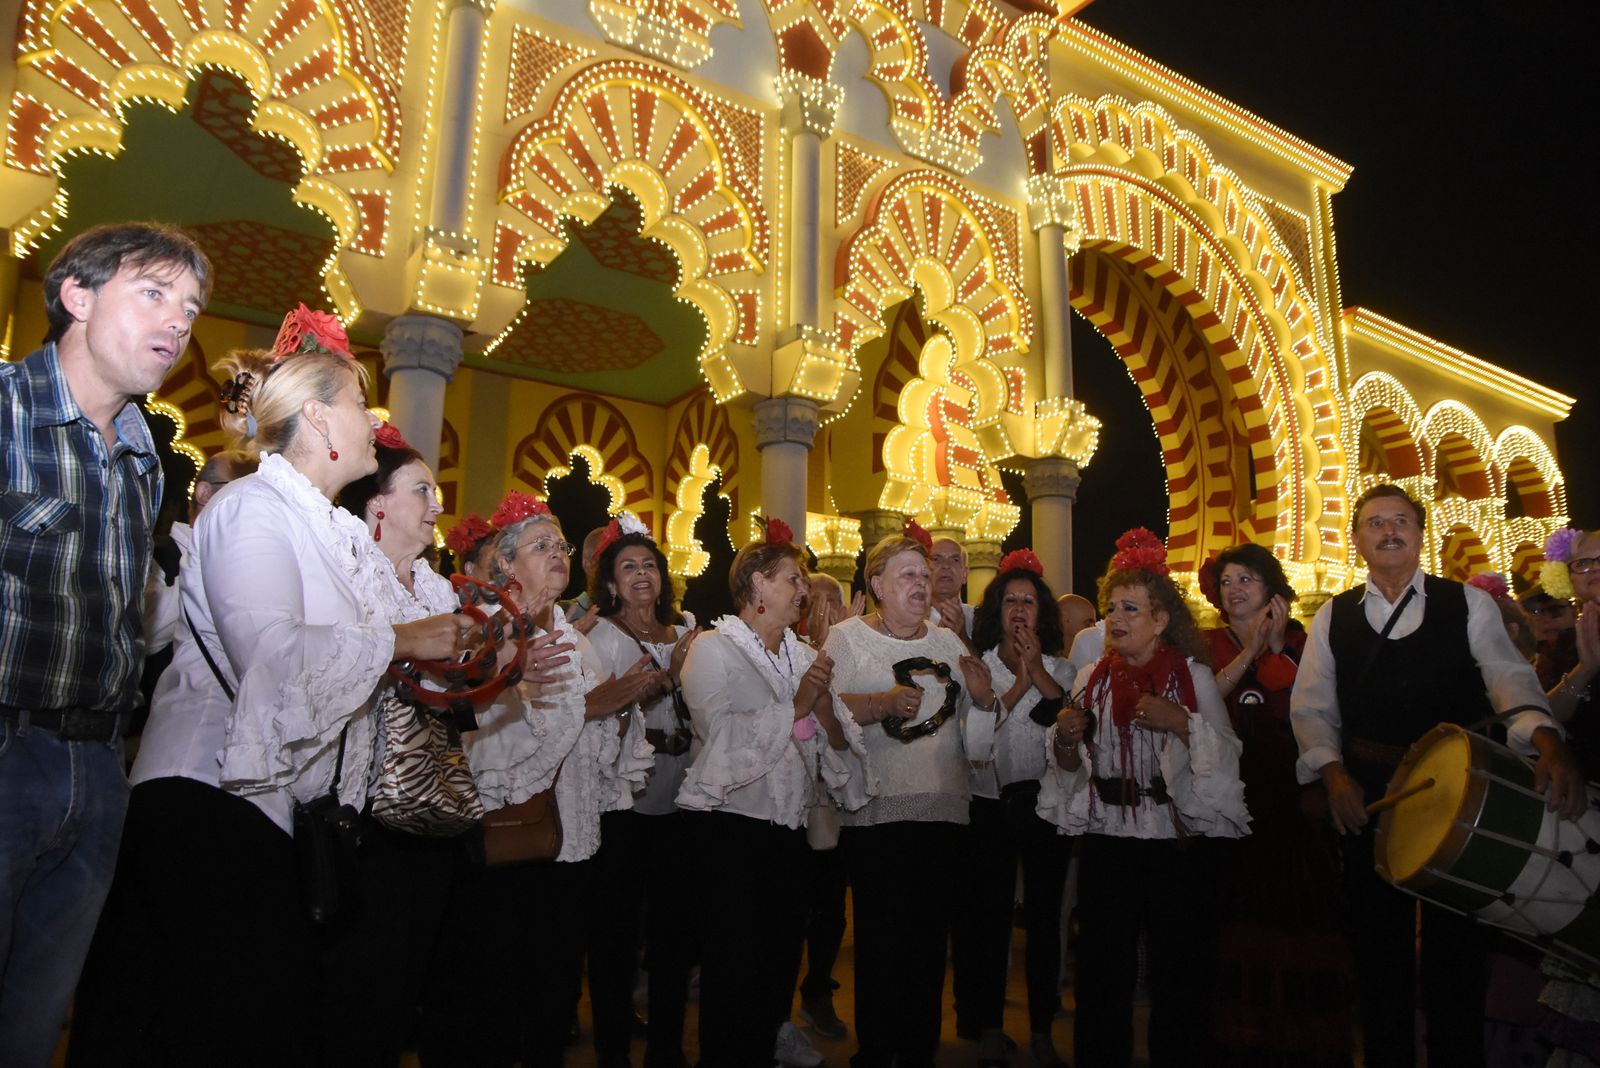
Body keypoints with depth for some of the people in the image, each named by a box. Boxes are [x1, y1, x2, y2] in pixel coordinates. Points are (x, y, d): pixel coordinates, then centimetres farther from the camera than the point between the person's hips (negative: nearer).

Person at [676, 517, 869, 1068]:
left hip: (789, 822, 6)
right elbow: (723, 738, -20)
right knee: (735, 960, -3)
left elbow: (837, 743, 8)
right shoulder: (713, 649, -7)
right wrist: (796, 705, -15)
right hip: (730, 822, -6)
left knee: (783, 950, 13)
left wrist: (823, 702, -12)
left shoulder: (804, 656, 11)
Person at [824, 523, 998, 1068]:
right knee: (881, 934, -2)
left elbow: (978, 735, 16)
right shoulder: (847, 637, 3)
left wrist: (985, 699, -4)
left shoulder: (946, 641, 15)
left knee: (930, 932, 9)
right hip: (876, 808, -4)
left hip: (943, 805, 4)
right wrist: (882, 704, -21)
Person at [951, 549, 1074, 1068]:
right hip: (991, 805, -2)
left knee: (1044, 914, 8)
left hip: (1047, 804, 2)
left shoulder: (1059, 668, 9)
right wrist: (1020, 683, -14)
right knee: (989, 916, 3)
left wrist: (1039, 674, -14)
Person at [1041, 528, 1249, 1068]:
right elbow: (1071, 768, 12)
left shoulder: (1193, 676, -3)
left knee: (1179, 978, 6)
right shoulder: (1091, 678, 6)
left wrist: (1181, 723, -20)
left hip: (1178, 841, -2)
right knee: (1102, 975, 10)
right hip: (1106, 843, 3)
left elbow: (1226, 757, -6)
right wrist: (1066, 740, -8)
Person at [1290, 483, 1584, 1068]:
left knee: (1455, 942, 7)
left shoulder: (1467, 604, 3)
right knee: (1379, 939, 11)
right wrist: (1335, 774, -13)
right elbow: (1312, 707, 2)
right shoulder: (1333, 618, 6)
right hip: (1367, 796, 1)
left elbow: (1509, 675, -12)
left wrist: (1548, 741, -30)